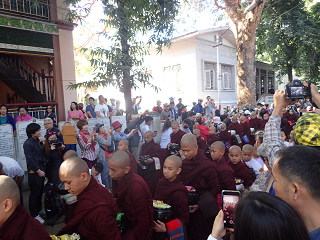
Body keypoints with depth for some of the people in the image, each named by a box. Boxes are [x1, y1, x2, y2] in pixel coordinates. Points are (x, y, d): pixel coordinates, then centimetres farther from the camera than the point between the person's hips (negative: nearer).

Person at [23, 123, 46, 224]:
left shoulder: (37, 141, 11)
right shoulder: (28, 143, -13)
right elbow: (30, 159, -15)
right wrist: (38, 171, -15)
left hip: (41, 170, 7)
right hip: (34, 172, -7)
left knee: (40, 191, 17)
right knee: (34, 193, 1)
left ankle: (39, 209, 33)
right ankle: (34, 215, 12)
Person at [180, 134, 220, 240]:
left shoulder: (208, 166, -15)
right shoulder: (182, 164, -1)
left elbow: (215, 189, -10)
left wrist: (200, 204, -17)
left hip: (202, 210, -4)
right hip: (185, 208, 4)